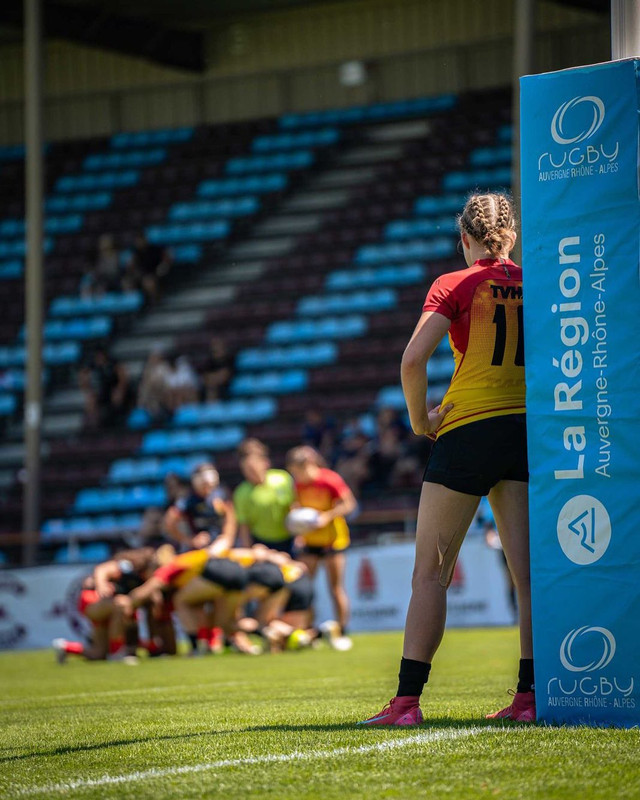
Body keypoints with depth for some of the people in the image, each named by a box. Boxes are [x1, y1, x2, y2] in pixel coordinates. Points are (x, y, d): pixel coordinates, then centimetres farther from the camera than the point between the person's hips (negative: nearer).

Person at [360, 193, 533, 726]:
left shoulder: (455, 286, -4)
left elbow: (413, 359, -15)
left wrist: (420, 419, -2)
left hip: (469, 428, -4)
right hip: (528, 433, 4)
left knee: (431, 572, 1)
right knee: (528, 571, 4)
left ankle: (407, 700, -2)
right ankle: (529, 696, 0)